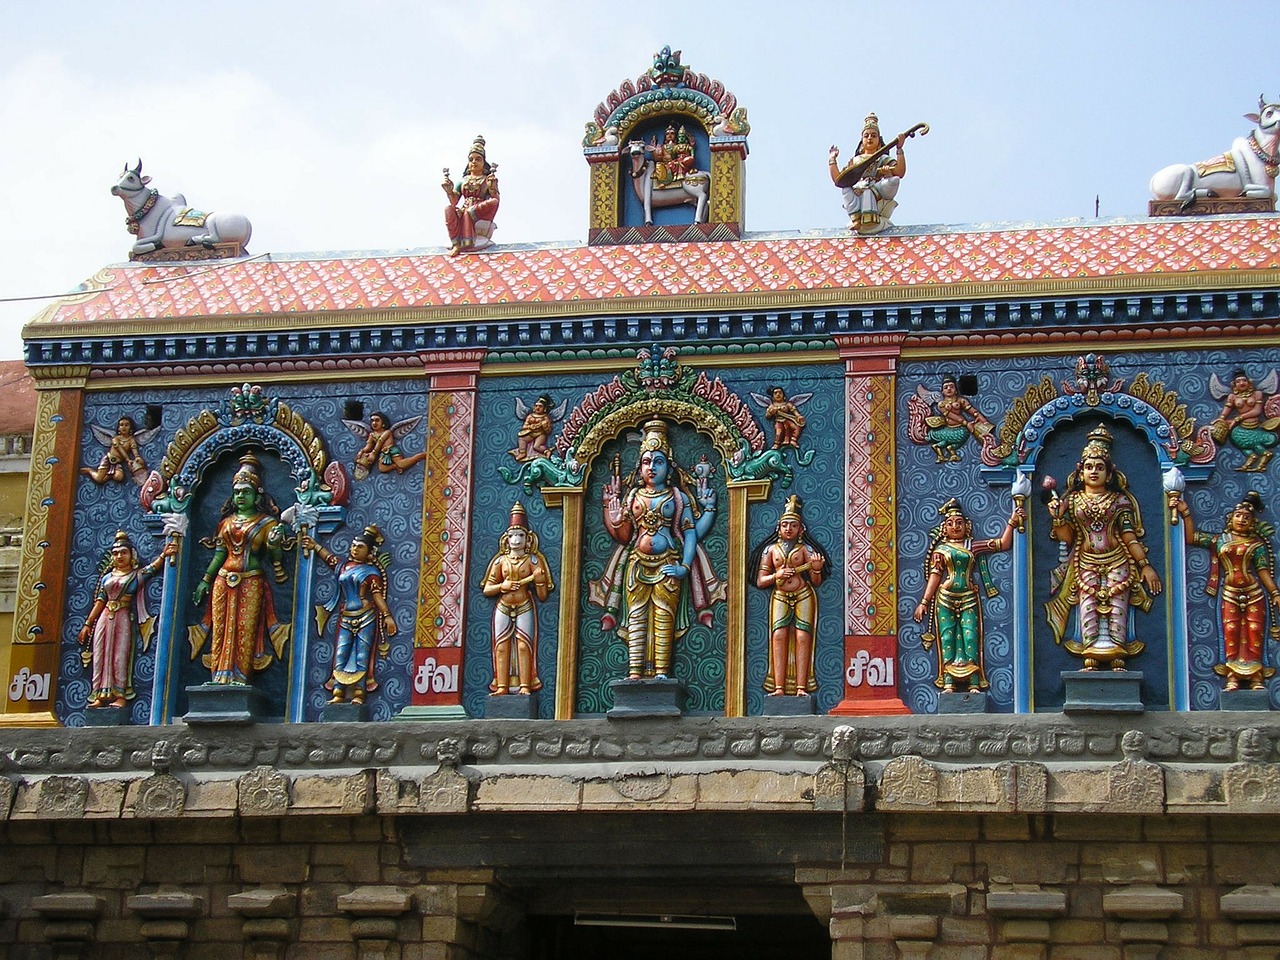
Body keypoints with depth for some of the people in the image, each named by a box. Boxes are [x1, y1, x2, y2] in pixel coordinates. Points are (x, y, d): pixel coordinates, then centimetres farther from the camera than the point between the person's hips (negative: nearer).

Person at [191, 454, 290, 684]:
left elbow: (276, 558, -4)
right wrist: (205, 581, 15)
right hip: (224, 581, 4)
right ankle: (221, 676, -3)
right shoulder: (227, 522, 16)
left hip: (251, 583, -4)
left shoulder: (266, 523, 3)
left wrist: (274, 545, -25)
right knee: (221, 629, -2)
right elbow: (219, 554, 18)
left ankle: (240, 677, -12)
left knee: (246, 630, -9)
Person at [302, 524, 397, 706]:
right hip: (345, 619, 5)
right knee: (340, 656, -3)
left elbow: (377, 595, -7)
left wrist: (387, 616, -17)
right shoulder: (343, 567, 14)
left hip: (366, 619, -5)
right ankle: (338, 693, -3)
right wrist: (315, 546, 40)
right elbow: (330, 558, 33)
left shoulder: (371, 572, 1)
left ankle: (359, 693, -10)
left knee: (361, 656, -7)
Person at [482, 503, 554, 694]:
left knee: (524, 645, -11)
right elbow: (486, 589, 9)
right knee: (502, 646, -4)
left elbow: (543, 596, 2)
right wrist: (502, 586, -7)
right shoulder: (501, 560, 9)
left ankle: (525, 686, -12)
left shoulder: (532, 560, 4)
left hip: (525, 608, -2)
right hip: (503, 608, 2)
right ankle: (502, 686, -5)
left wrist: (539, 580, -16)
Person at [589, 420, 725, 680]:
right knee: (636, 616, -5)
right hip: (637, 564, 2)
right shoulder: (632, 496, 14)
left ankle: (661, 672, -12)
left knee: (664, 617, -9)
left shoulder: (678, 497, 8)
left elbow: (691, 533, 2)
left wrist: (684, 567, -10)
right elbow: (623, 537, 10)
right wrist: (612, 508, 0)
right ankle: (635, 671, -8)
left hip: (668, 565, -2)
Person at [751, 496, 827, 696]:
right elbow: (760, 582, 9)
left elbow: (816, 582, 4)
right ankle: (779, 687, -17)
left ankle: (801, 687, -12)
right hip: (780, 597, 1)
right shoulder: (771, 550, 9)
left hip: (803, 596, -1)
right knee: (779, 636, -13)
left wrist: (816, 569, -17)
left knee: (803, 637, -10)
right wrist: (776, 576, -8)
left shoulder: (806, 549, 4)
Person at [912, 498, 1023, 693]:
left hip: (969, 598, 0)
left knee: (970, 637, -8)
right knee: (947, 637, -5)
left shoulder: (973, 546, 11)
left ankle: (974, 684, -12)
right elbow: (935, 576, 5)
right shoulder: (940, 549, 8)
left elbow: (1003, 544, 10)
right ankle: (948, 683, -8)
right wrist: (924, 602, -2)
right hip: (946, 598, 0)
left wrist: (1012, 523, 3)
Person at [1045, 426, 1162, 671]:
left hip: (1117, 561, -1)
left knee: (1117, 606, -10)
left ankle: (1117, 659, -14)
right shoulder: (1072, 500, 11)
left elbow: (1130, 537, 4)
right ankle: (1090, 660, -15)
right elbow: (1067, 538, 8)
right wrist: (1057, 517, -8)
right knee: (1088, 607, -11)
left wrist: (1145, 565, -2)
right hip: (1086, 563, 1)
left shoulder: (1119, 500, 7)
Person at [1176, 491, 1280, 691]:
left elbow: (1263, 572, 3)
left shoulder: (1257, 544, 5)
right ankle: (1232, 678, -4)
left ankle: (1256, 677, 1)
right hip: (1229, 594, 1)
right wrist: (1186, 513, 8)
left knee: (1254, 633, -3)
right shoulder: (1220, 540, 10)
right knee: (1230, 633, -4)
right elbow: (1191, 537, 11)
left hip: (1254, 593, -1)